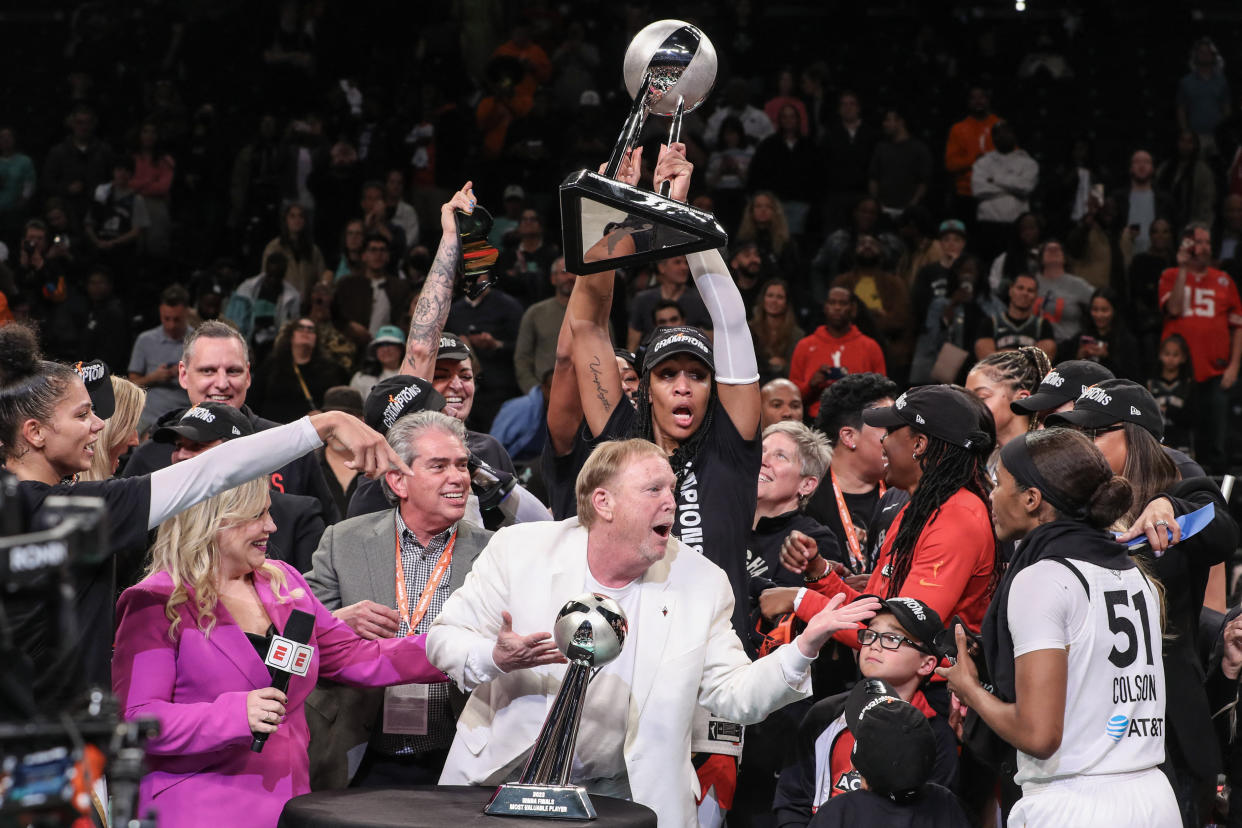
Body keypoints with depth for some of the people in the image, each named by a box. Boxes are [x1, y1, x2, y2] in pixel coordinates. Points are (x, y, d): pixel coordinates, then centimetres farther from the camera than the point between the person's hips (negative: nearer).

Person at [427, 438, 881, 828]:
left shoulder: (701, 582, -1)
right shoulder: (520, 549, -5)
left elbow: (735, 697, -1)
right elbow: (445, 638, -1)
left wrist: (805, 647, -17)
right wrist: (495, 658, -23)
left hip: (619, 787, 1)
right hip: (505, 776, -1)